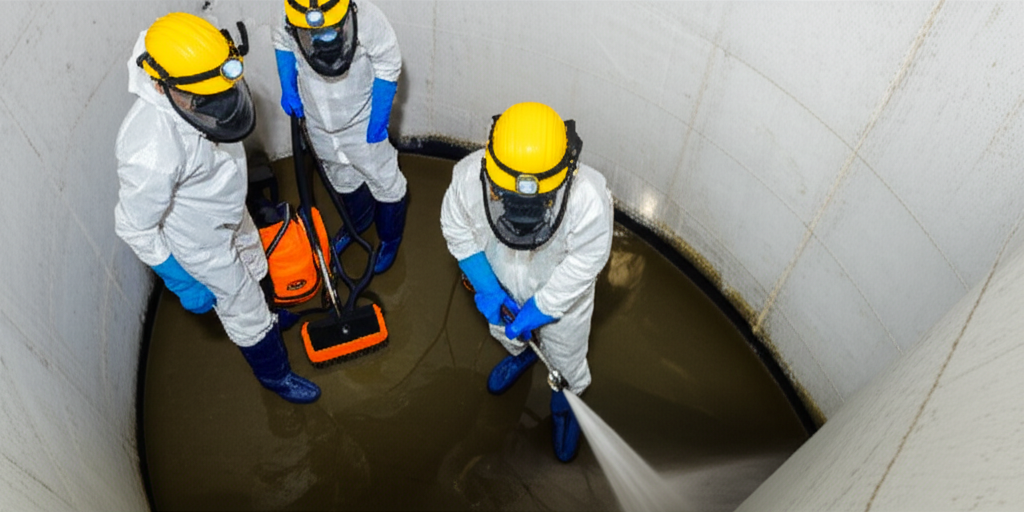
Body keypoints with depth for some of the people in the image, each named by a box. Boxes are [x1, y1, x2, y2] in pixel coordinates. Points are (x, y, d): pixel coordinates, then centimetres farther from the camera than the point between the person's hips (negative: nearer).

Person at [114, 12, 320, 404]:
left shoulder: (188, 89, -20)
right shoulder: (152, 152, -43)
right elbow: (134, 227, -27)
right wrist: (182, 283, -19)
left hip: (229, 213, 7)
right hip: (202, 245, -7)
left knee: (252, 273, 33)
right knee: (245, 312, 16)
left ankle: (262, 318, 66)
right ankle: (274, 374, 45)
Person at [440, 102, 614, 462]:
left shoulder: (589, 199, -43)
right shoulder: (468, 177, -35)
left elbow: (584, 262, -27)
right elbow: (458, 230, -15)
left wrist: (539, 309, -23)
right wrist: (485, 287, -18)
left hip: (561, 293, -2)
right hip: (502, 282, 3)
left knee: (564, 359, 24)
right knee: (506, 332, 35)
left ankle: (566, 403, 60)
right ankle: (521, 353, 73)